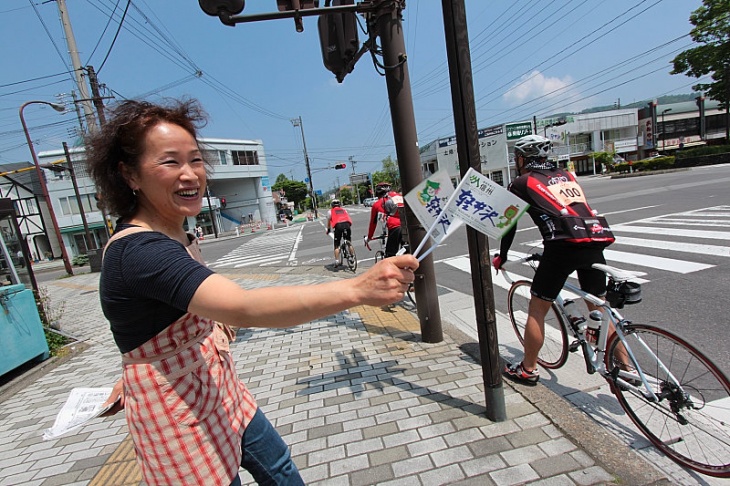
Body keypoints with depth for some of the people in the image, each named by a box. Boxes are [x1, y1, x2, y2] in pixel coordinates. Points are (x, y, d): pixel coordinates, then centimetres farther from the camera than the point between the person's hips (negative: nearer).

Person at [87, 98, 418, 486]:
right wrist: (358, 289, -53)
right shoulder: (139, 251, -30)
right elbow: (243, 308, -46)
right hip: (179, 414, -8)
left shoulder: (176, 237, 1)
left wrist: (136, 371, 22)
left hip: (221, 390, 8)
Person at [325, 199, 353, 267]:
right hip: (347, 224, 2)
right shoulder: (344, 210, 32)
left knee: (337, 246, 7)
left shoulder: (330, 211, 24)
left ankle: (337, 261, 2)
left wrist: (328, 230, 43)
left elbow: (329, 222, 28)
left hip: (338, 225, -2)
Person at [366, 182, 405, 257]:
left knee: (390, 255, 6)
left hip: (395, 228, -3)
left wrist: (369, 237, 41)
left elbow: (373, 223, 26)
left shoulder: (377, 204, 18)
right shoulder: (399, 196, 26)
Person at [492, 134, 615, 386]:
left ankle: (527, 370, 21)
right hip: (596, 240, 6)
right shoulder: (567, 175, 27)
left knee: (537, 309, 9)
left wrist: (501, 256, 27)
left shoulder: (521, 183, 11)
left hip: (563, 245, -6)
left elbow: (510, 224, 14)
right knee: (599, 308, 22)